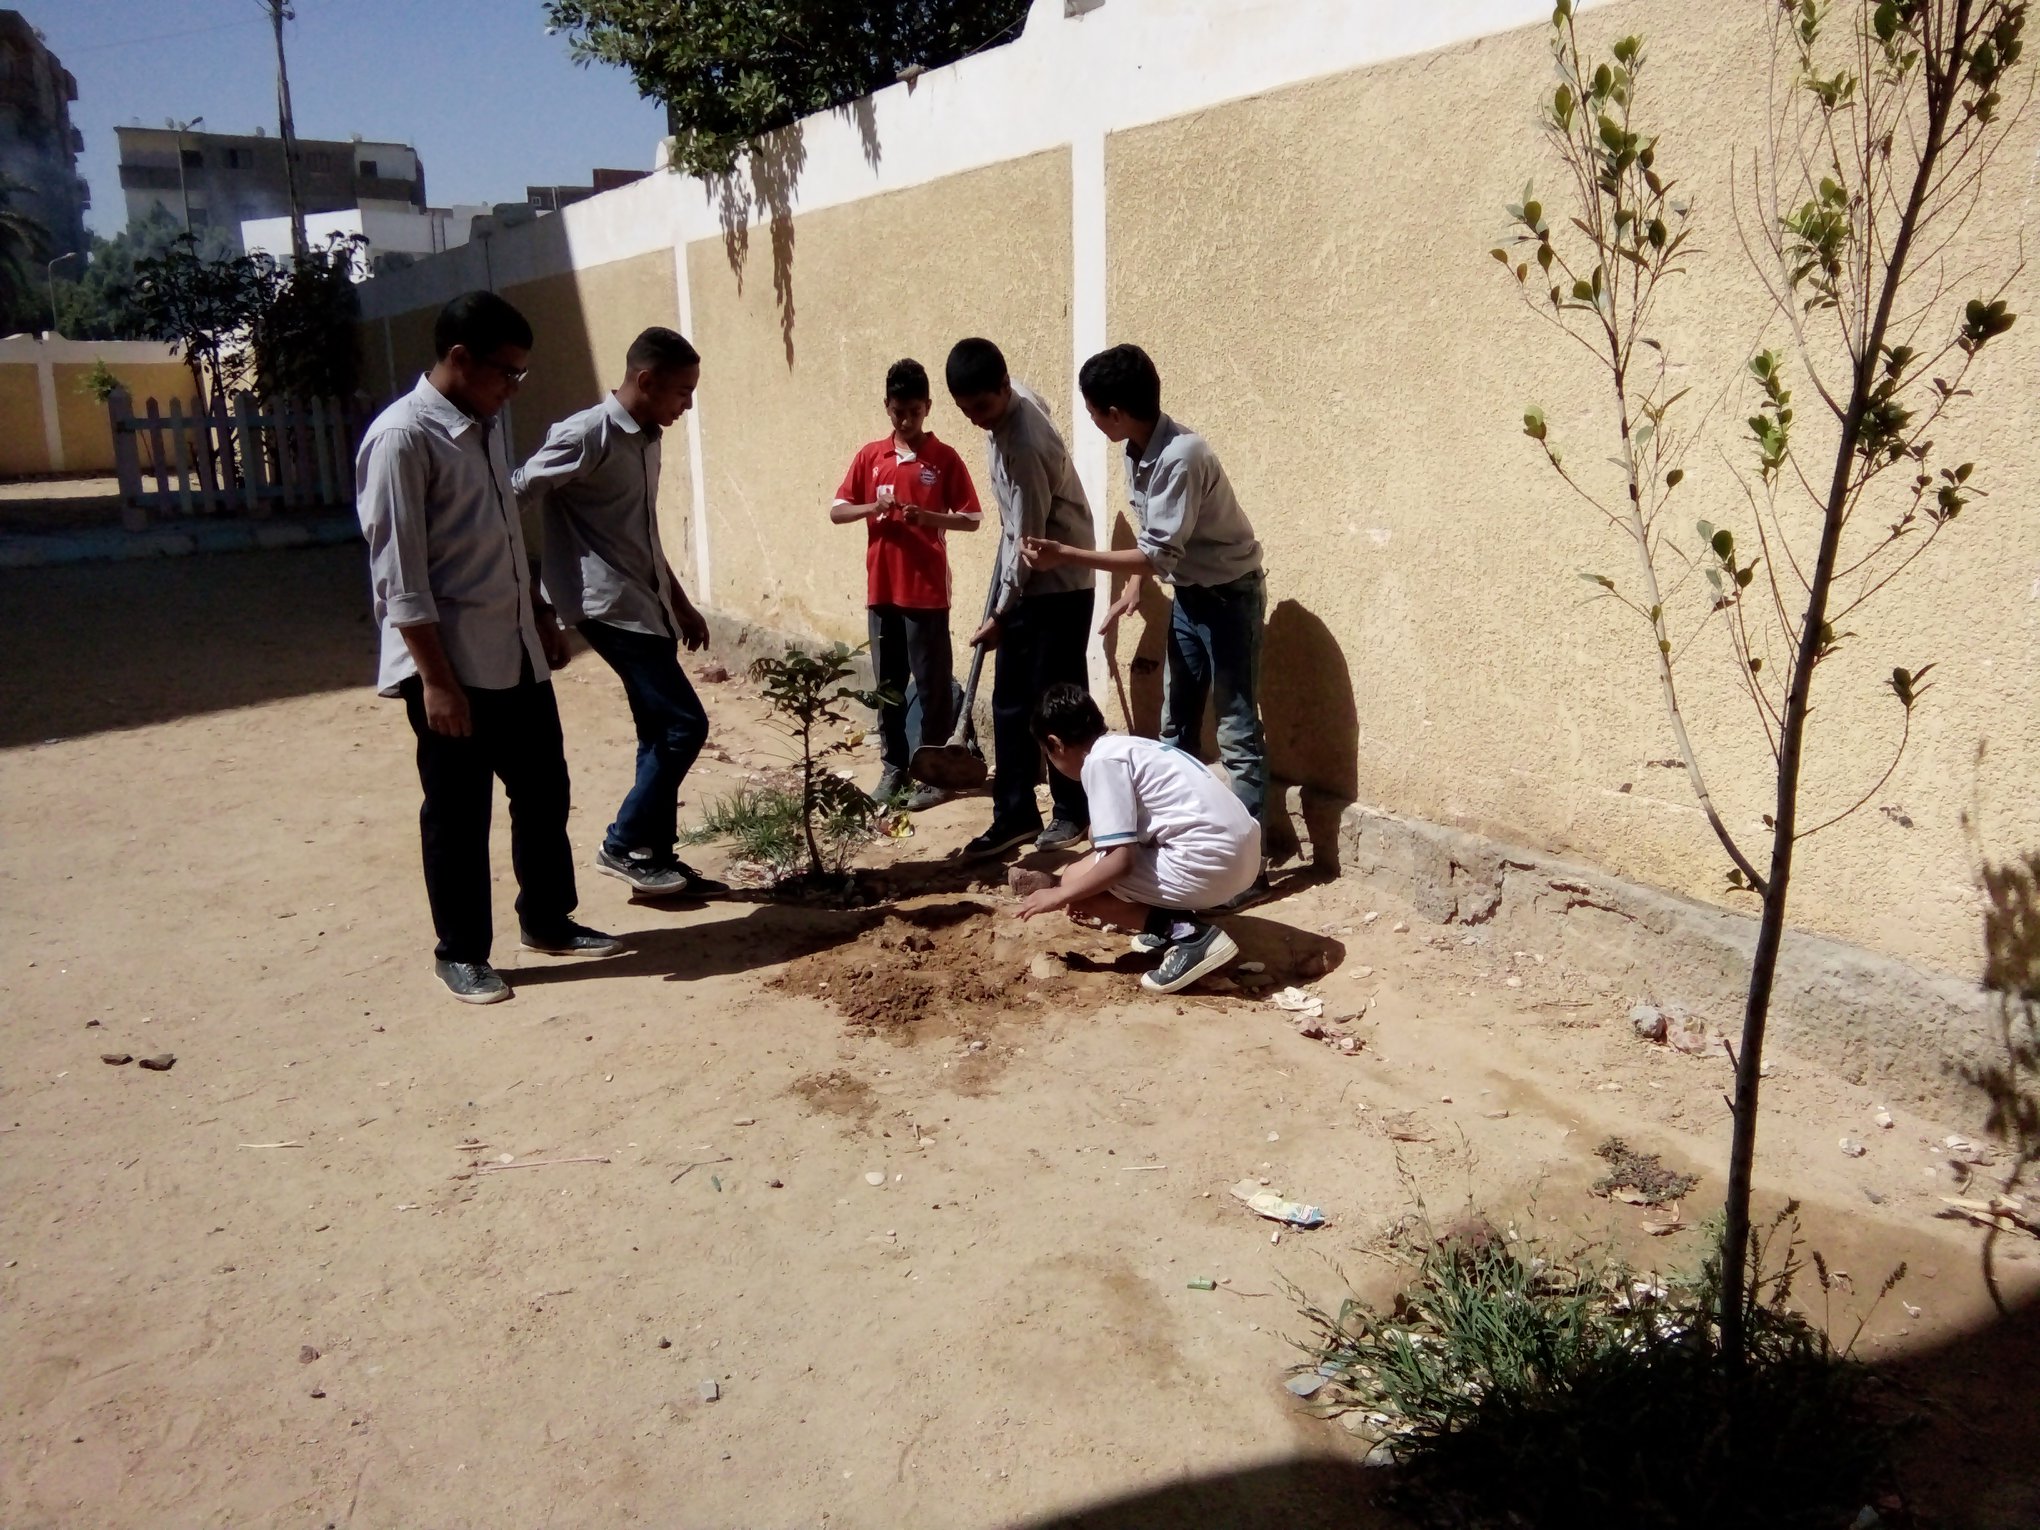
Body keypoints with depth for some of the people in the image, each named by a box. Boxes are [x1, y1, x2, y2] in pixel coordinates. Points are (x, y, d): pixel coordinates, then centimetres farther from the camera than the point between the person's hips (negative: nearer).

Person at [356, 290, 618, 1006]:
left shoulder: (486, 429, 11)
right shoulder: (402, 438, -16)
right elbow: (399, 576, -19)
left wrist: (544, 620, 22)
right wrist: (436, 679, -21)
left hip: (516, 655, 8)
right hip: (452, 665, -8)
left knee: (544, 789, 15)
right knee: (458, 812, 4)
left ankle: (547, 921, 32)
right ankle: (461, 952, 19)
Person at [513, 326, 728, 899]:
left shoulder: (647, 440, 14)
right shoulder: (587, 435, -14)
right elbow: (515, 499, -16)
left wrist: (681, 604, 23)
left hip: (647, 605, 9)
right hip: (608, 605, -9)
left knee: (661, 733, 10)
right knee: (683, 724, -10)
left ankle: (656, 856, 19)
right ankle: (623, 845, 3)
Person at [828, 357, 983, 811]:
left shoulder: (945, 458, -3)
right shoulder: (869, 456, 7)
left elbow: (972, 519, -3)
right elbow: (836, 511, 7)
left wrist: (929, 517, -19)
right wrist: (872, 507, -12)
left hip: (928, 592, -3)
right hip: (881, 590, 4)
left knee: (932, 685, 2)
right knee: (888, 685, 11)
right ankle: (894, 768, 22)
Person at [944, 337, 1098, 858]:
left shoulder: (1024, 445, -26)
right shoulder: (1018, 397, -1)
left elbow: (1028, 539, -22)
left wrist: (999, 614, -16)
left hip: (1060, 581, -9)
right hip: (1025, 577, 9)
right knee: (1011, 699, 8)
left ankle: (1072, 811, 15)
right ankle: (1015, 813, 14)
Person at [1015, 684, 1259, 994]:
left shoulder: (1101, 760, -7)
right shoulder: (1128, 747, 21)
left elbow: (1121, 859, -13)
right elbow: (1130, 844, 32)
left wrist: (1061, 895, 0)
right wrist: (1090, 896, 40)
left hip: (1207, 862, -10)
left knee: (1076, 879, 1)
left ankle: (1189, 935, -7)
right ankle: (1174, 922, 15)